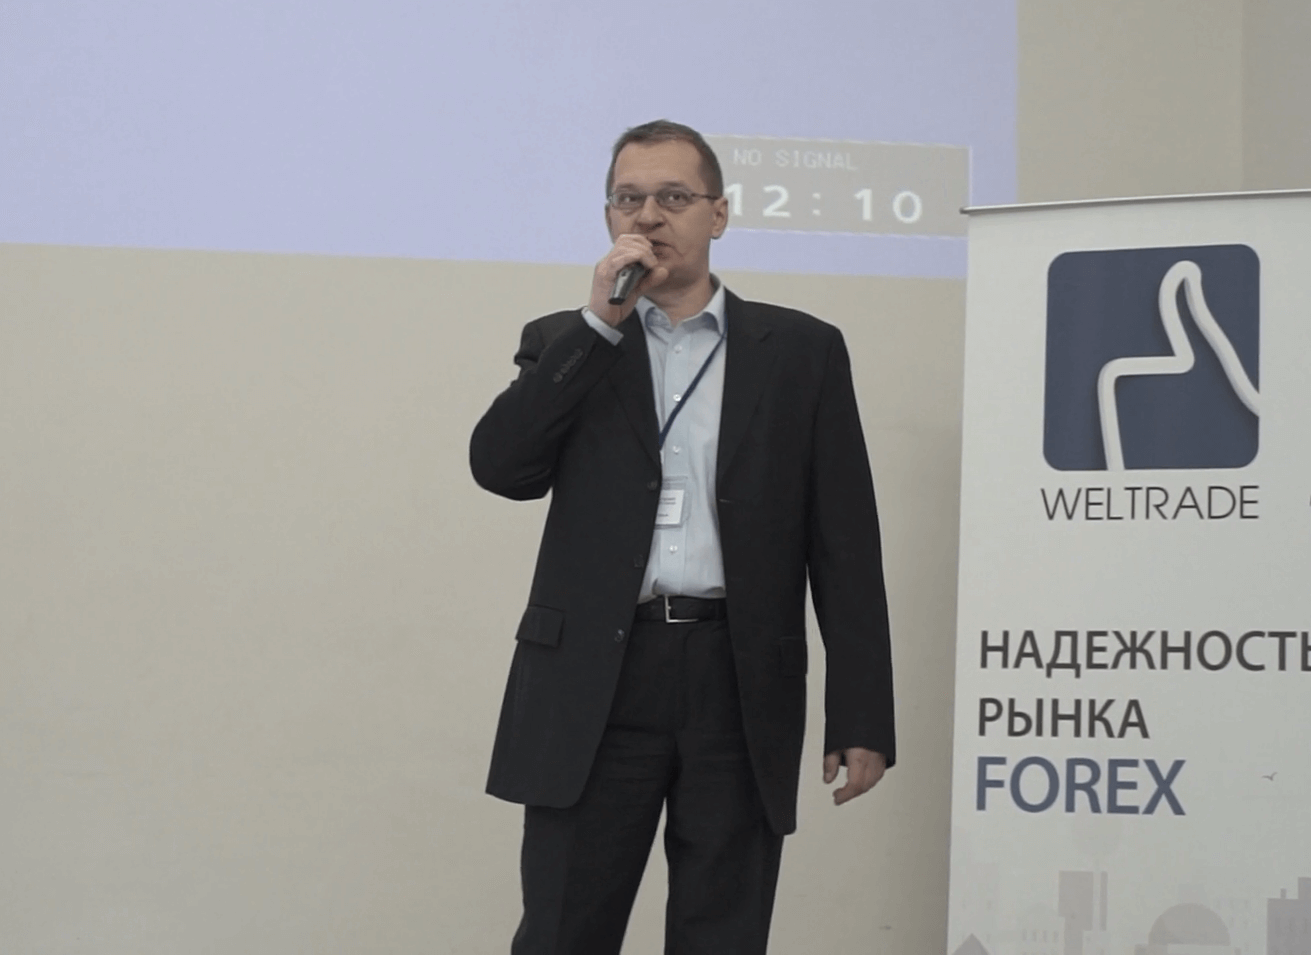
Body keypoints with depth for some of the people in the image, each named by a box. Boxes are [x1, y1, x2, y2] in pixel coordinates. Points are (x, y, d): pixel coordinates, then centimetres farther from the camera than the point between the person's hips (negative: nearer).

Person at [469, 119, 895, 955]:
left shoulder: (800, 351, 8)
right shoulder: (567, 344, 12)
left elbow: (844, 542, 4)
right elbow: (503, 467, -6)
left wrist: (862, 719, -1)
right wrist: (599, 321, -8)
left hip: (742, 688, 0)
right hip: (595, 684, 0)